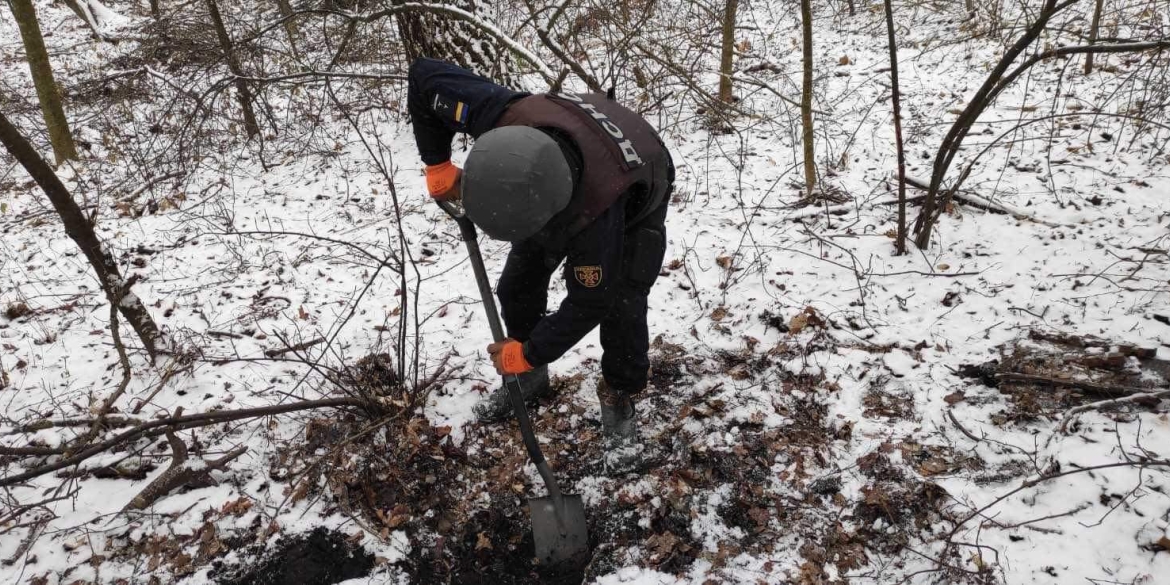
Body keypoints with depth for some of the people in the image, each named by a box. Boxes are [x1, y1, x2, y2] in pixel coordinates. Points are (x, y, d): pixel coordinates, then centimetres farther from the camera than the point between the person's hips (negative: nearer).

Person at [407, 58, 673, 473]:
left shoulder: (596, 212, -49)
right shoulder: (503, 117, -41)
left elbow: (588, 302, -33)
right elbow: (424, 75, -22)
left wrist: (529, 353, -21)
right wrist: (437, 164, -19)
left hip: (634, 203, -5)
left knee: (620, 306, -18)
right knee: (517, 285, 4)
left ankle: (619, 402, 8)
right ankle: (528, 378, 27)